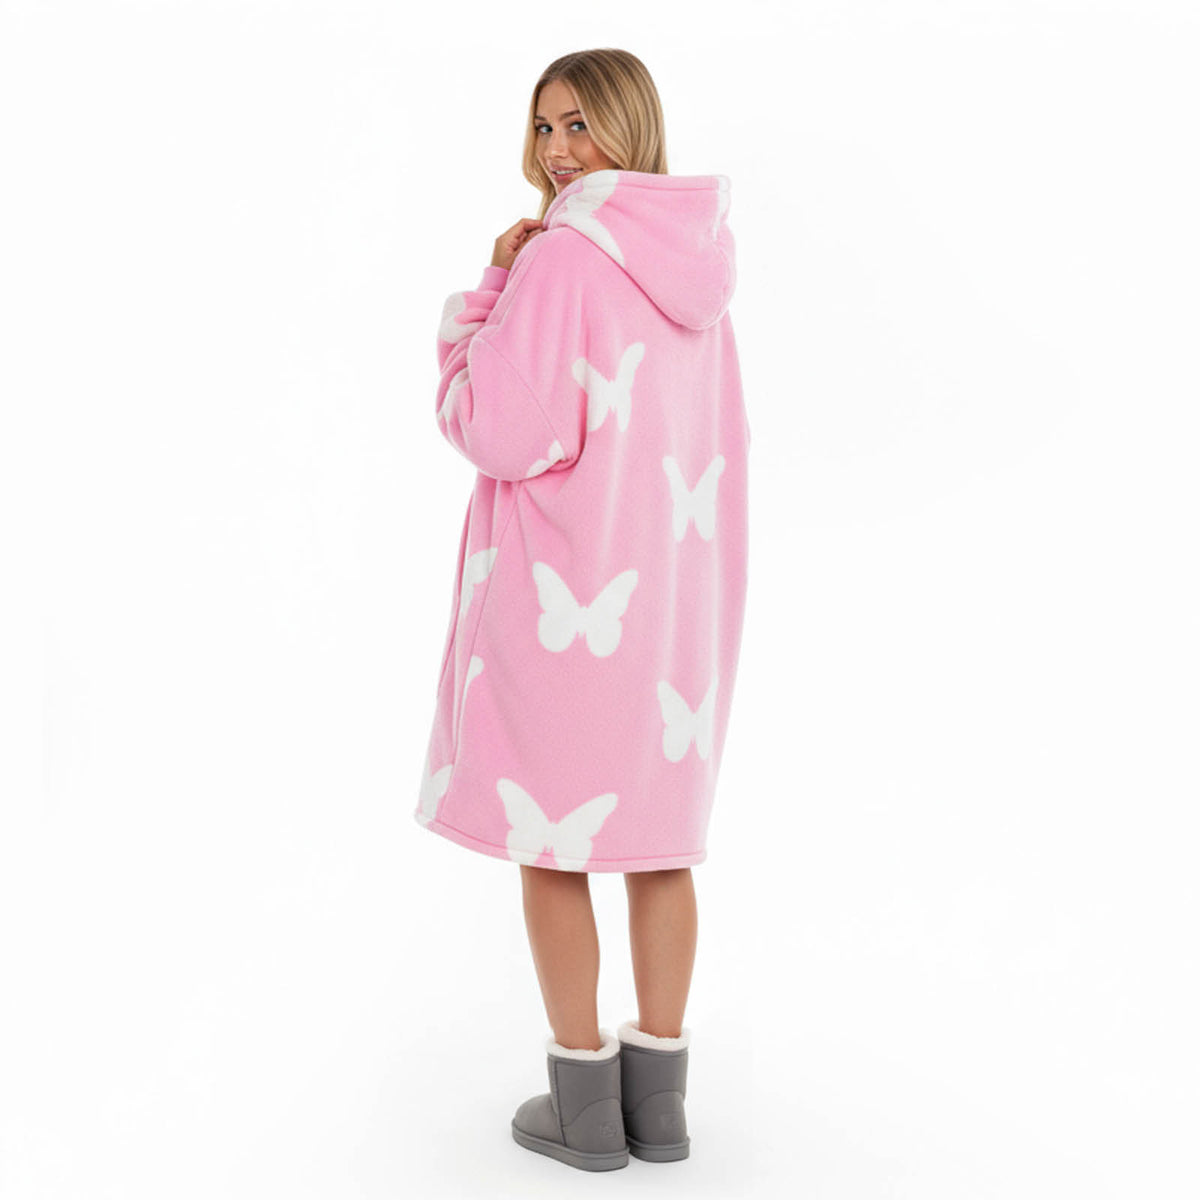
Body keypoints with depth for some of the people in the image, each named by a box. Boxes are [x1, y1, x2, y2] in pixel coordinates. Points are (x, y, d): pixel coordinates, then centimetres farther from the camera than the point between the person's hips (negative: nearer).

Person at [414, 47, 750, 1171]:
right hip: (680, 577, 7)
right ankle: (657, 1094, 20)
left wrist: (487, 291, -7)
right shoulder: (696, 261, 9)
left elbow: (501, 432, -17)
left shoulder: (559, 259, -15)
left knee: (548, 827, 7)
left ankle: (585, 1098, 14)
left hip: (564, 589, -7)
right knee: (659, 827, 13)